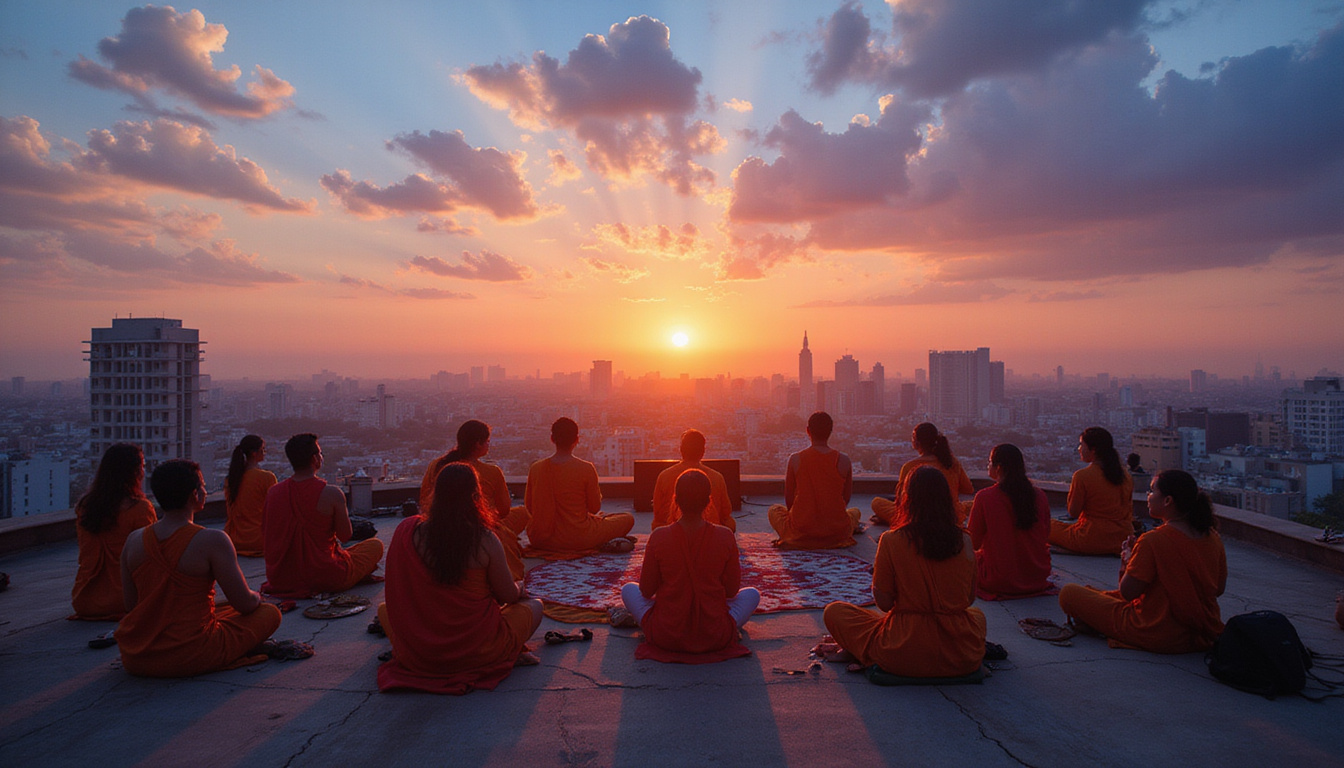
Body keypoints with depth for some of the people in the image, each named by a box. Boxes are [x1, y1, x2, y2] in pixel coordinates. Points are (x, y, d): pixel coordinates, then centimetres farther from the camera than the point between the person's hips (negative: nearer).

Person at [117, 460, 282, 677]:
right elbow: (245, 604, -11)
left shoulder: (134, 541, 0)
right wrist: (257, 596, 12)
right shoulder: (212, 541, -18)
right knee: (270, 612, 9)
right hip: (190, 659, -6)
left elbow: (131, 607, 8)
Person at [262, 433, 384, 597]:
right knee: (376, 545, 17)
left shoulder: (273, 492, -4)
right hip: (325, 581, -6)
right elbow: (345, 536, -8)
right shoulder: (331, 493, -19)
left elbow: (264, 533, 10)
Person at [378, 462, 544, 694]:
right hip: (477, 653, -2)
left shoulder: (407, 531, -10)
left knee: (383, 608, 31)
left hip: (417, 655, 2)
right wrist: (519, 588, 20)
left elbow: (396, 595, 5)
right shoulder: (486, 540, -17)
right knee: (534, 606, 22)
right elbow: (509, 595, -5)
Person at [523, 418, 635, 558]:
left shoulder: (535, 468, -3)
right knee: (628, 518, 17)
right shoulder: (586, 469, -13)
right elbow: (595, 508, -3)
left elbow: (529, 508, 6)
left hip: (540, 540, 2)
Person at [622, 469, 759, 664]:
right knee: (752, 593, 24)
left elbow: (647, 591, -3)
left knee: (628, 589, 24)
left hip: (665, 638, 0)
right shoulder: (725, 536, -13)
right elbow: (732, 591, -2)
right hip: (715, 639, 1)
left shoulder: (658, 537, -14)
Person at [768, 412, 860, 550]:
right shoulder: (843, 461, -7)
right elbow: (846, 498, 4)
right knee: (854, 512, 35)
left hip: (801, 532, -1)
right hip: (837, 534, 1)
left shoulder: (796, 459, -8)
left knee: (774, 509, 28)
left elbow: (789, 498, 0)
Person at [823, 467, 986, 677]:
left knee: (833, 612, 12)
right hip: (963, 660, 3)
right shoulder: (964, 540, -4)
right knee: (977, 614, 37)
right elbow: (970, 599, 7)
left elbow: (884, 603, -7)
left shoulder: (892, 541, -13)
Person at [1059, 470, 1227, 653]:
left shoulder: (1152, 540, -23)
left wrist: (1126, 564, 1)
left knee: (1069, 593, -2)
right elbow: (1219, 588, 10)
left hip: (1161, 638, -8)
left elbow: (1128, 592, -17)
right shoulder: (1212, 537, -2)